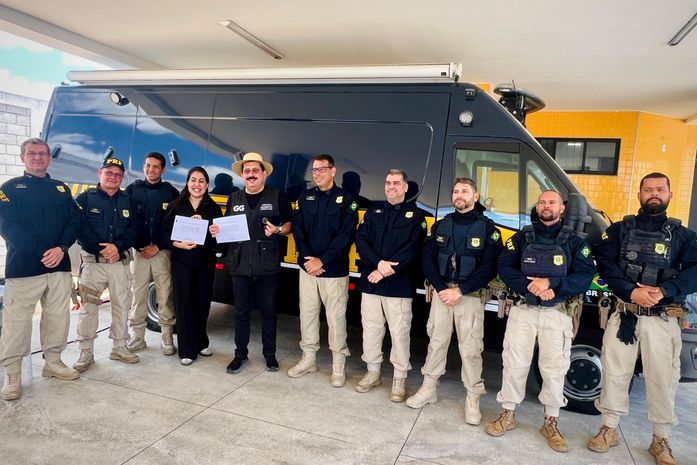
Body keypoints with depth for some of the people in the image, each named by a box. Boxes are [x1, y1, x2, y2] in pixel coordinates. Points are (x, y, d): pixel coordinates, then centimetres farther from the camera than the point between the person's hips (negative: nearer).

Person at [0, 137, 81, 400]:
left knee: (58, 317, 9)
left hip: (59, 265, 4)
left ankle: (53, 362, 24)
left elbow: (74, 221, 7)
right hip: (22, 267, -4)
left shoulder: (61, 189, 15)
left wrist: (61, 248, -11)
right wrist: (40, 253, -16)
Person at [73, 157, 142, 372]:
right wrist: (101, 250, -15)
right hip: (92, 261, -3)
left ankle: (119, 348, 21)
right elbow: (80, 230, -8)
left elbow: (135, 229, 0)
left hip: (121, 262, 3)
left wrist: (117, 247, -15)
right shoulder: (85, 198, 2)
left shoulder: (129, 201, 10)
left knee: (122, 305, 8)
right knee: (88, 307, -2)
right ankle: (86, 353, 9)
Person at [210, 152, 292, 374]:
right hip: (240, 264, 3)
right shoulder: (234, 199, 12)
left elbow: (289, 224, 3)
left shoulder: (277, 196, 1)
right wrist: (216, 231, -2)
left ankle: (270, 354, 23)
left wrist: (278, 230, -17)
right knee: (241, 311, 10)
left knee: (268, 311, 8)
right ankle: (240, 354, 24)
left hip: (267, 265, -3)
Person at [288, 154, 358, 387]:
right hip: (307, 267, 4)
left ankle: (338, 364, 16)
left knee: (336, 317, 2)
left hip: (334, 270, -4)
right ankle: (309, 358, 27)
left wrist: (322, 260, -14)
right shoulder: (305, 197, 8)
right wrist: (307, 258, -10)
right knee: (307, 313, 11)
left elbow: (346, 235, -10)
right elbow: (297, 228, 3)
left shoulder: (345, 198, -3)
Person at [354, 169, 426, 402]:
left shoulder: (415, 215, 3)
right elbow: (361, 240, 1)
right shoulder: (373, 213, 13)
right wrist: (378, 263, -15)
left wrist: (386, 270, -15)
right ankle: (373, 372, 27)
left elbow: (412, 249, -8)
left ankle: (400, 378, 16)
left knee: (399, 331, 1)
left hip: (399, 284, -3)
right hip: (370, 281, 4)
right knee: (370, 328, 10)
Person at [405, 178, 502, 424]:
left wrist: (460, 291, -17)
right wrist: (441, 288, -11)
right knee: (436, 341, 12)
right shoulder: (441, 225, 8)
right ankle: (428, 388, 27)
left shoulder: (487, 227, -4)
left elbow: (489, 268, -11)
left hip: (470, 296, -3)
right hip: (441, 291, 3)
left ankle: (473, 398, 17)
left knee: (470, 348, 1)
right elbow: (428, 260, 2)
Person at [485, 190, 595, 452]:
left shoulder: (574, 241, 5)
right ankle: (507, 415, 22)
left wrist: (551, 282, -20)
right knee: (514, 364, 5)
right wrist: (532, 287, -17)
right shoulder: (522, 237, 6)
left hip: (558, 314, 0)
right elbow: (505, 268, -3)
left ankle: (551, 423, 23)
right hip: (522, 310, 0)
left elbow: (586, 276, -6)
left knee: (554, 368, 5)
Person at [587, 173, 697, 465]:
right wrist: (631, 291, -21)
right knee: (615, 372, 6)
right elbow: (605, 263, -6)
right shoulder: (619, 230, 7)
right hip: (624, 315, 0)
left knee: (662, 379, 6)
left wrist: (664, 291, -23)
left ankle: (661, 440, 24)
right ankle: (609, 429, 22)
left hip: (663, 319, 0)